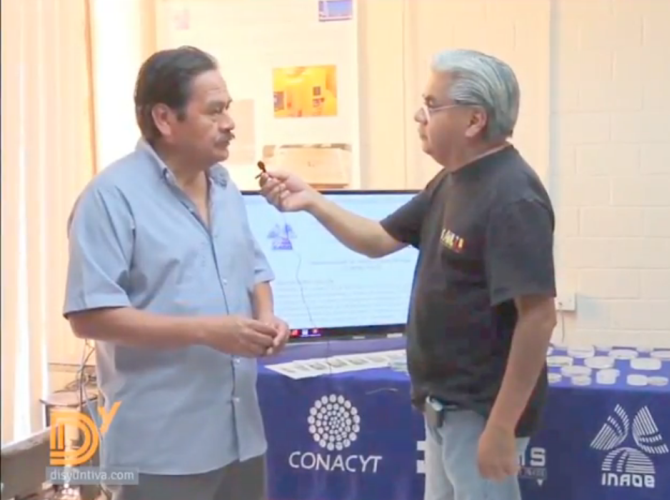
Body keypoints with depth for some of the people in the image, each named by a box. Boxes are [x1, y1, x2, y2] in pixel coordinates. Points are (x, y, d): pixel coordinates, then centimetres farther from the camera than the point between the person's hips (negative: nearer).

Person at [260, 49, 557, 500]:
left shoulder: (512, 197, -22)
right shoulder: (450, 183, 8)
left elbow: (538, 316, -26)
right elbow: (379, 241, 16)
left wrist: (501, 427, -26)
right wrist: (312, 201, 3)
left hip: (481, 412, -10)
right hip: (446, 405, 10)